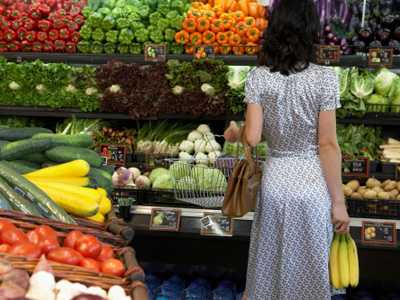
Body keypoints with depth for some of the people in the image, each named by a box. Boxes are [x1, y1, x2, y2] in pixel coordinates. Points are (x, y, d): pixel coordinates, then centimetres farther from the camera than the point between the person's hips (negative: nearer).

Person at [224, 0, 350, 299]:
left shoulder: (259, 76, -7)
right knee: (309, 267, 15)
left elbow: (252, 137, -10)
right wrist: (338, 201, -5)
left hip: (275, 183, 2)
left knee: (270, 261, 21)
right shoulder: (325, 77, -13)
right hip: (313, 186, -2)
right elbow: (328, 145, -12)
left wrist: (234, 133, 14)